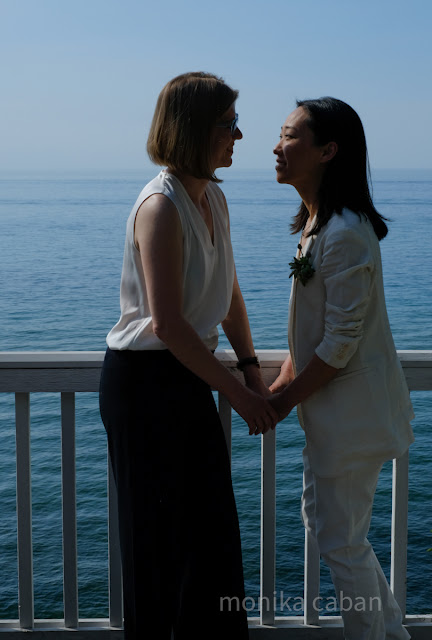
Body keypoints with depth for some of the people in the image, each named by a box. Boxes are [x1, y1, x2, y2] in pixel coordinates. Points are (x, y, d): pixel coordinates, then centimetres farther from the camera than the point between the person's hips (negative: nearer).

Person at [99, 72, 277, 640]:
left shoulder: (213, 198, 7)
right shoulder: (161, 206, -20)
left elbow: (228, 292, 16)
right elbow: (167, 324, -24)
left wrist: (252, 370, 8)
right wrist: (237, 392, -18)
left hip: (190, 378, 9)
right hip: (144, 381, -9)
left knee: (215, 529, 16)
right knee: (157, 537, 6)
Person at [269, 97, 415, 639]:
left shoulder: (345, 234, -23)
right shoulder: (318, 223, 8)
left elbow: (341, 342, -22)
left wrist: (284, 401, -13)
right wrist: (279, 386, 8)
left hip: (351, 407, -10)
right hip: (331, 406, 10)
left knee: (341, 541, 3)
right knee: (321, 518, 20)